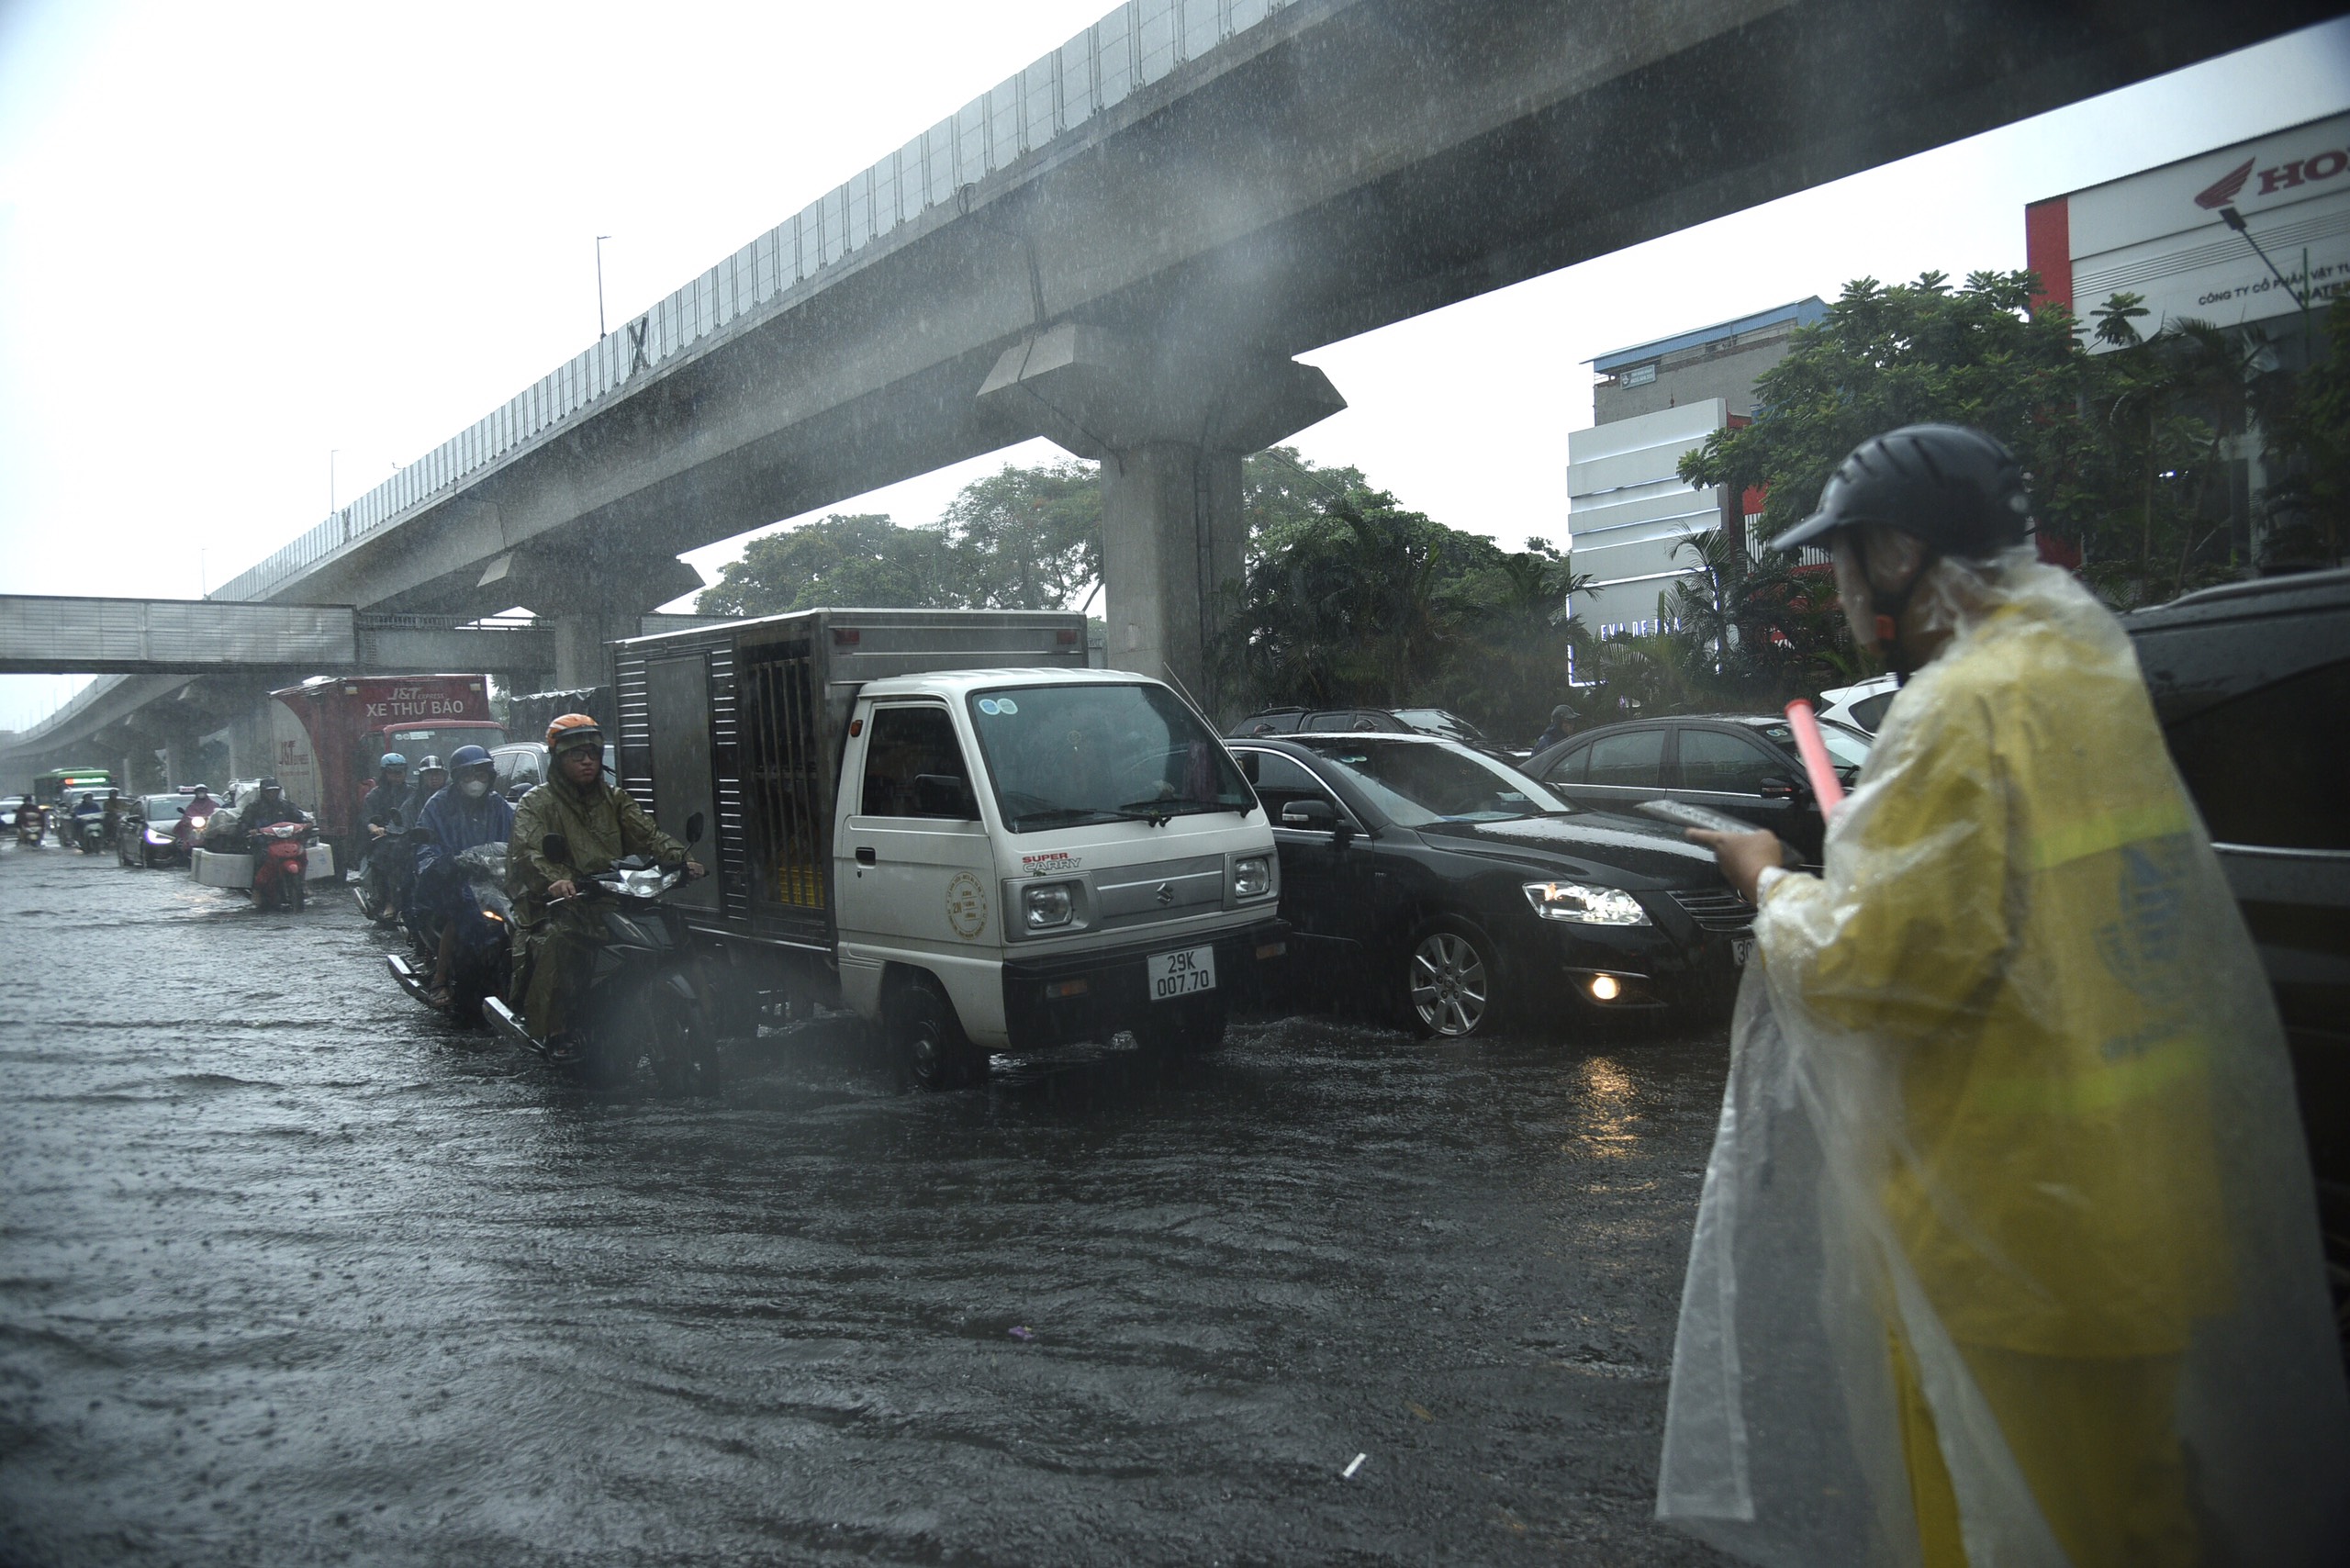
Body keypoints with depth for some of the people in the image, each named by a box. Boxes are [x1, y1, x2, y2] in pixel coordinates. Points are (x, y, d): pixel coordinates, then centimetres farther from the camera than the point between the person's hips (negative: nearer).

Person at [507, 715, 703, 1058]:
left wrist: (680, 859, -16)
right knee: (558, 940, -34)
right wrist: (554, 880, -35)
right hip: (559, 901, -4)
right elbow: (527, 851, -14)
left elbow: (649, 834, 5)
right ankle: (553, 1032, -23)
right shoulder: (536, 803, 4)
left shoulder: (615, 799, 19)